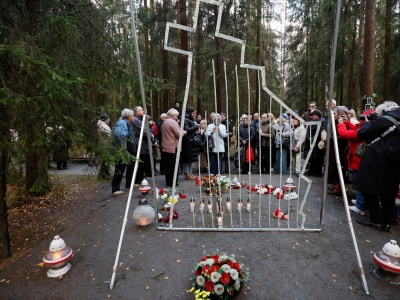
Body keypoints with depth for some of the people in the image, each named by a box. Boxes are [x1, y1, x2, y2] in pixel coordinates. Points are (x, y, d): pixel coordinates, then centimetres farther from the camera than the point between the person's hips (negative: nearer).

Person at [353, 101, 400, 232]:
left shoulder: (383, 120, -12)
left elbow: (361, 134, -10)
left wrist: (366, 122, 8)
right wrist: (372, 123, 14)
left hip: (376, 163, -8)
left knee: (369, 190, 3)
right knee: (388, 193, 13)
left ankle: (376, 220, 8)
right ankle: (386, 222, 20)